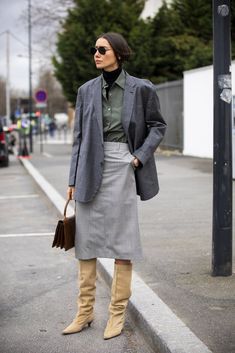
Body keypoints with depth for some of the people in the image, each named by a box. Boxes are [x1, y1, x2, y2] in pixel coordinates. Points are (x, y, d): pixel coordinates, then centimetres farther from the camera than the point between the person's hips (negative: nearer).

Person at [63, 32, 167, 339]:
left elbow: (158, 126, 7)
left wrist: (140, 155, -8)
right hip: (91, 172, 3)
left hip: (122, 169, -3)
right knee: (85, 241, 6)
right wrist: (73, 179, 5)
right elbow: (79, 137, 8)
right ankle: (85, 311, 17)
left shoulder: (141, 89, -2)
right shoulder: (87, 90, 6)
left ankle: (118, 313, 14)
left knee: (122, 243, 3)